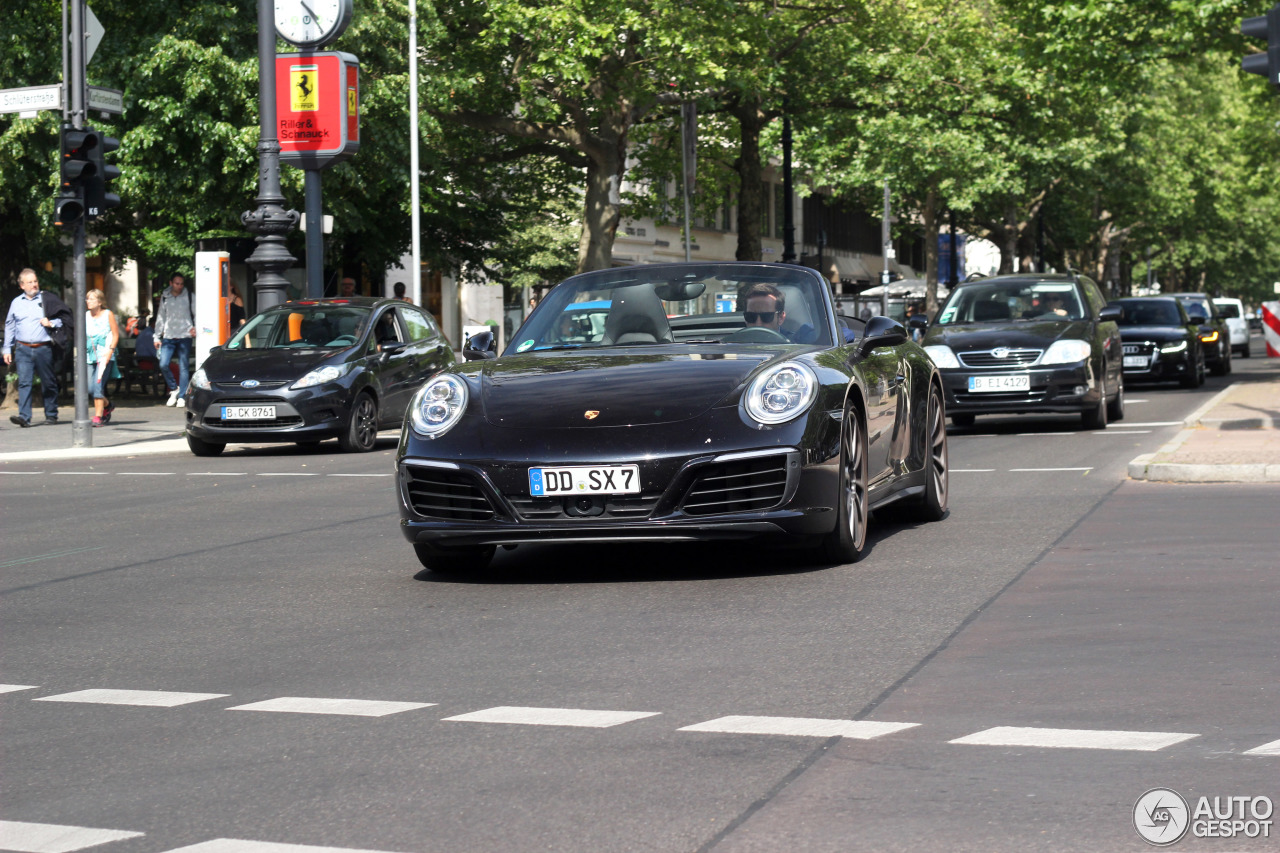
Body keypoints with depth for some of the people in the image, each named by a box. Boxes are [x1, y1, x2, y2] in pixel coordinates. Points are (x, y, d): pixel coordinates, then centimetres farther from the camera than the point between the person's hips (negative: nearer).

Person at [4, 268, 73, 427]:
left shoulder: (48, 299, 4)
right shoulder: (16, 303, 12)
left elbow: (65, 317, 7)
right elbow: (9, 327, 17)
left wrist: (51, 323, -10)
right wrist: (7, 349, 14)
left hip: (44, 348, -1)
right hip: (23, 349, 1)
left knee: (48, 383, 7)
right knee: (24, 383, -9)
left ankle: (51, 414, 19)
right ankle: (24, 417, -15)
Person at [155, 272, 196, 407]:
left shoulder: (189, 297, 5)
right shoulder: (165, 298, 12)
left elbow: (196, 314, 7)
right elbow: (161, 317, 16)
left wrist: (195, 327, -11)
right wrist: (157, 336, 12)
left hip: (185, 336, -2)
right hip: (168, 337, 2)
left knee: (184, 367, -2)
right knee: (163, 365, -9)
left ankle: (182, 397, 4)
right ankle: (174, 389, 12)